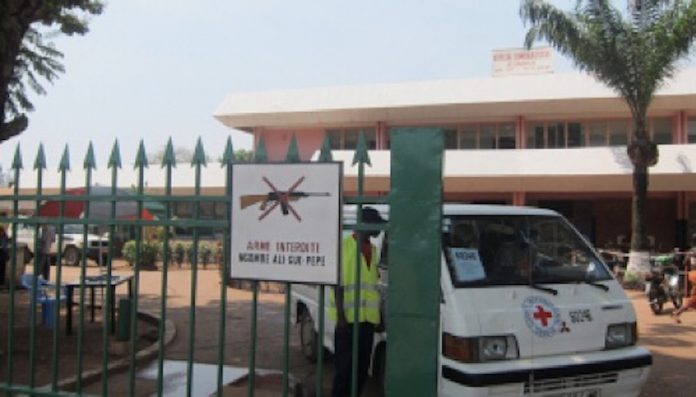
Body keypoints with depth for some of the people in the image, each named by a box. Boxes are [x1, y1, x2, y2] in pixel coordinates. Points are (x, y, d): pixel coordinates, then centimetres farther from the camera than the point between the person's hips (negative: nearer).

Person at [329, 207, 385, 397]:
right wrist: (341, 315, -16)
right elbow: (338, 283, -10)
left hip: (368, 318, 7)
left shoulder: (373, 250, 14)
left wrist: (378, 315, 15)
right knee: (345, 365, -2)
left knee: (362, 366, 11)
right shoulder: (345, 246, -8)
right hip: (349, 317, -6)